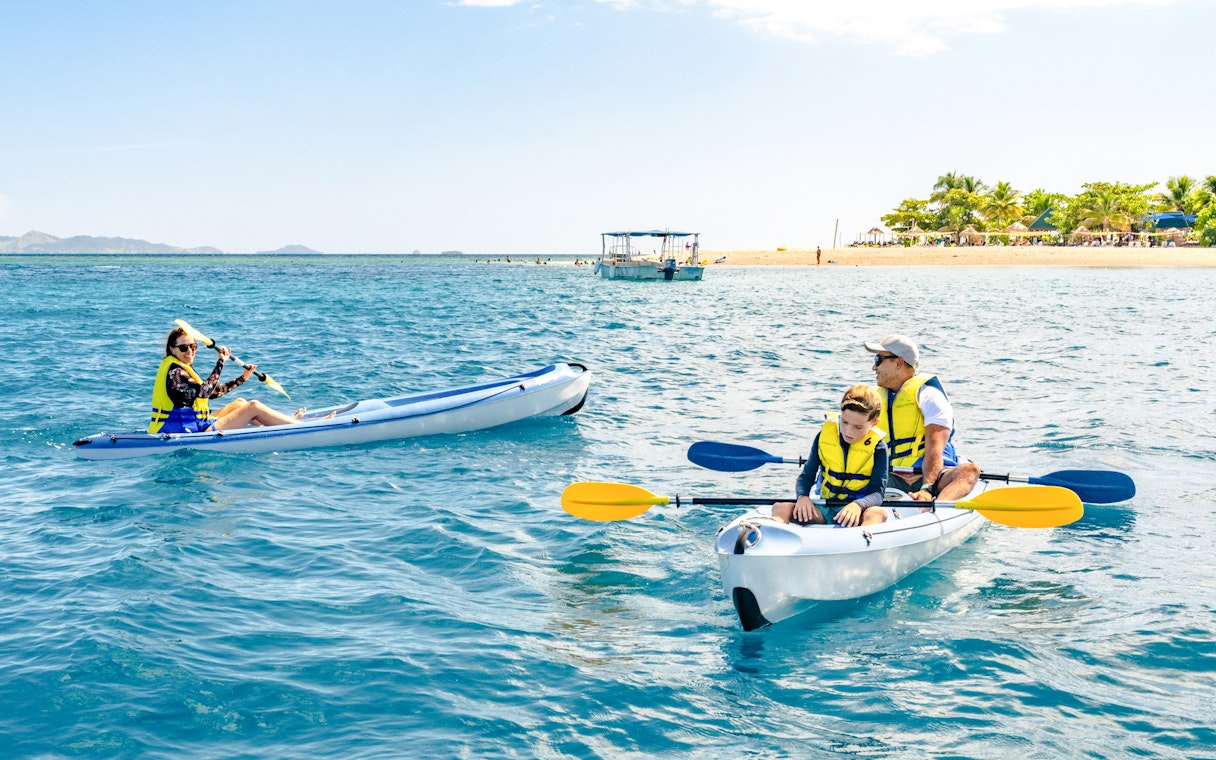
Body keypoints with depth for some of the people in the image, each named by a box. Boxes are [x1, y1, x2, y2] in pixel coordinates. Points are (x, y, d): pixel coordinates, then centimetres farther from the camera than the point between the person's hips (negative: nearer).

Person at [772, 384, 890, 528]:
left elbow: (877, 492, -9)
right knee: (780, 508, -20)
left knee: (878, 513, -36)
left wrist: (858, 505, -32)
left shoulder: (878, 448, -3)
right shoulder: (824, 437, 4)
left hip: (857, 512, -3)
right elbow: (807, 475, 9)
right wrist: (802, 496, -15)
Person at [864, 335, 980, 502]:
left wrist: (928, 489, -30)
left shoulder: (927, 393, 0)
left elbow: (935, 448, -14)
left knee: (969, 470, -34)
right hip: (892, 480, 4)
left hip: (931, 476, -3)